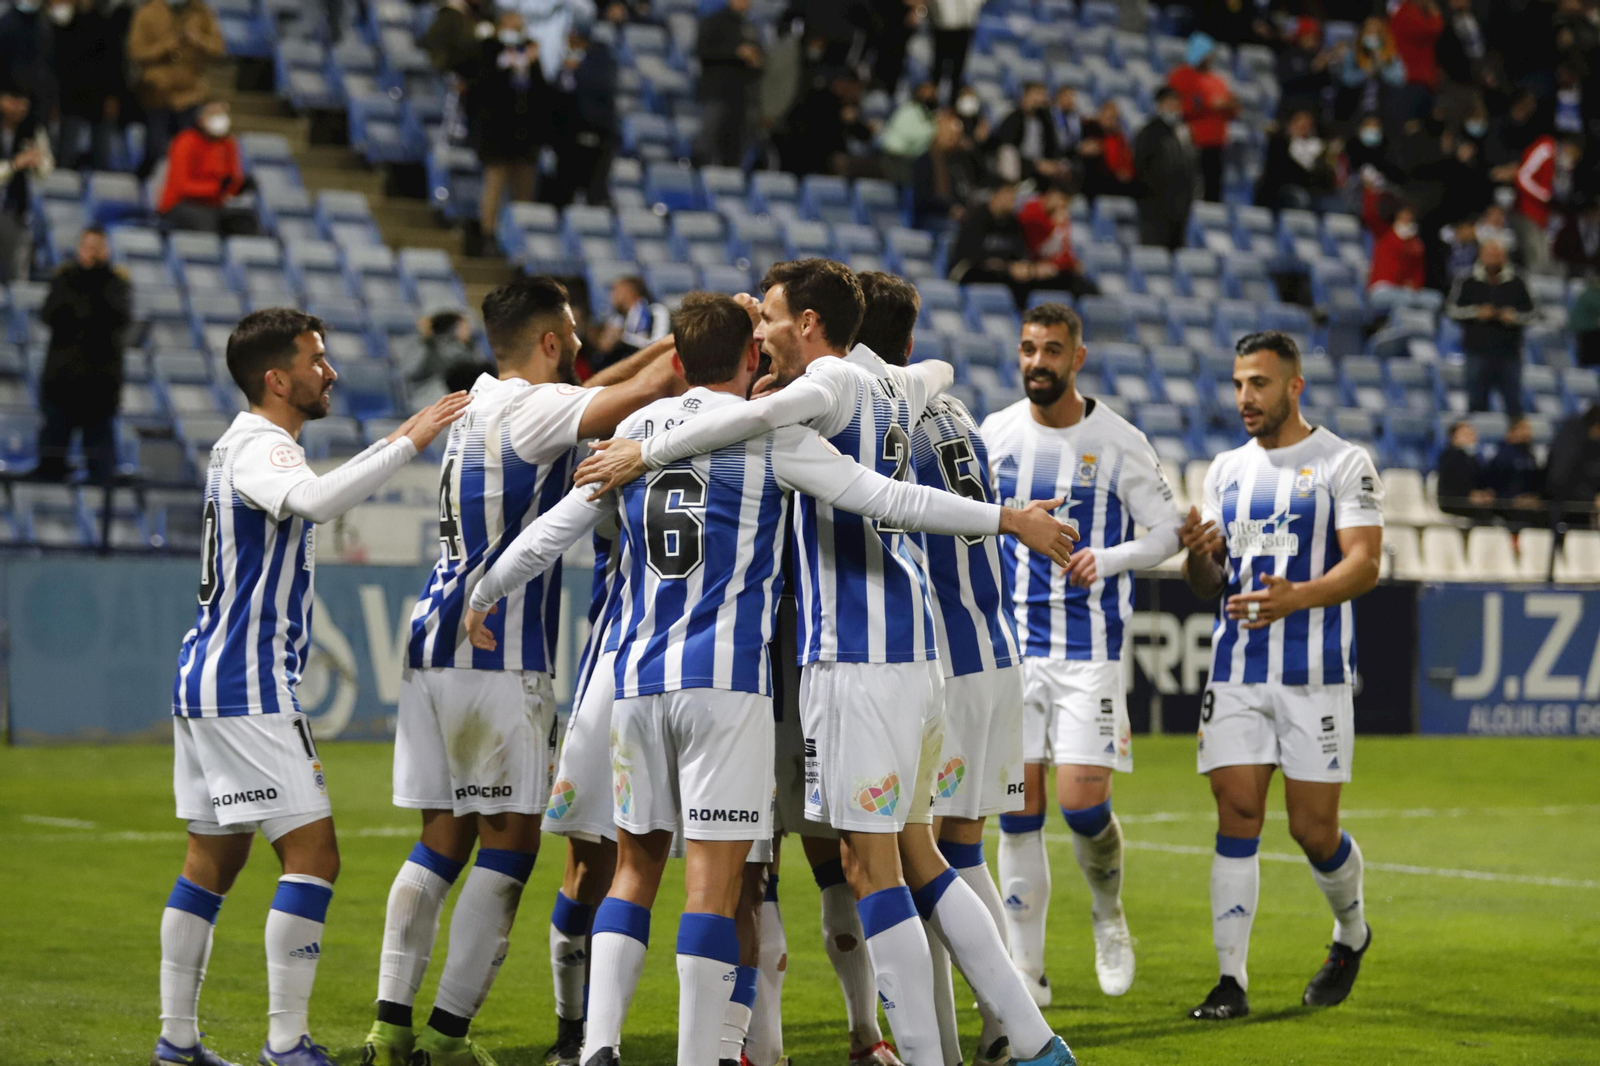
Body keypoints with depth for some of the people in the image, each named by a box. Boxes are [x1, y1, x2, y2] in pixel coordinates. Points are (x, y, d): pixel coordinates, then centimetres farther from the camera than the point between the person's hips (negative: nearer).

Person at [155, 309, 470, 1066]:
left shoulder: (248, 444, 17)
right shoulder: (258, 447, -15)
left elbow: (313, 498, 38)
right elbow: (315, 502, -38)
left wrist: (388, 446, 33)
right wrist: (408, 445, -33)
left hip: (209, 682, 11)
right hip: (247, 690, -11)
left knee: (215, 859, 13)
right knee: (313, 853, -11)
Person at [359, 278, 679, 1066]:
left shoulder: (481, 402, 16)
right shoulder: (531, 409, -10)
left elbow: (589, 394, 30)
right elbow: (645, 392, -19)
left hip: (435, 642, 9)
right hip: (498, 653, -9)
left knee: (442, 841, 11)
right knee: (509, 844, -3)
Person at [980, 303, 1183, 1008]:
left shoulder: (1118, 442, -2)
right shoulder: (992, 436, 5)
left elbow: (1167, 531, 3)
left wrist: (1110, 558, -13)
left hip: (1089, 649, -2)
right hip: (1011, 647, 2)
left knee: (1081, 798, -12)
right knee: (1019, 809, -1)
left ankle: (1108, 914, 19)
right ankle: (1027, 969, 7)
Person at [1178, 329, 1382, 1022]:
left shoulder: (1343, 464, -2)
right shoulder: (1226, 471, 13)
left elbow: (1365, 564, -11)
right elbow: (1208, 587, 15)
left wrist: (1296, 596, -28)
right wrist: (1196, 555, -9)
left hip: (1315, 677, -4)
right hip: (1235, 674, 4)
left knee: (1313, 830, 1)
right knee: (1237, 817, -4)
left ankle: (1351, 932, 30)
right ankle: (1232, 981, -3)